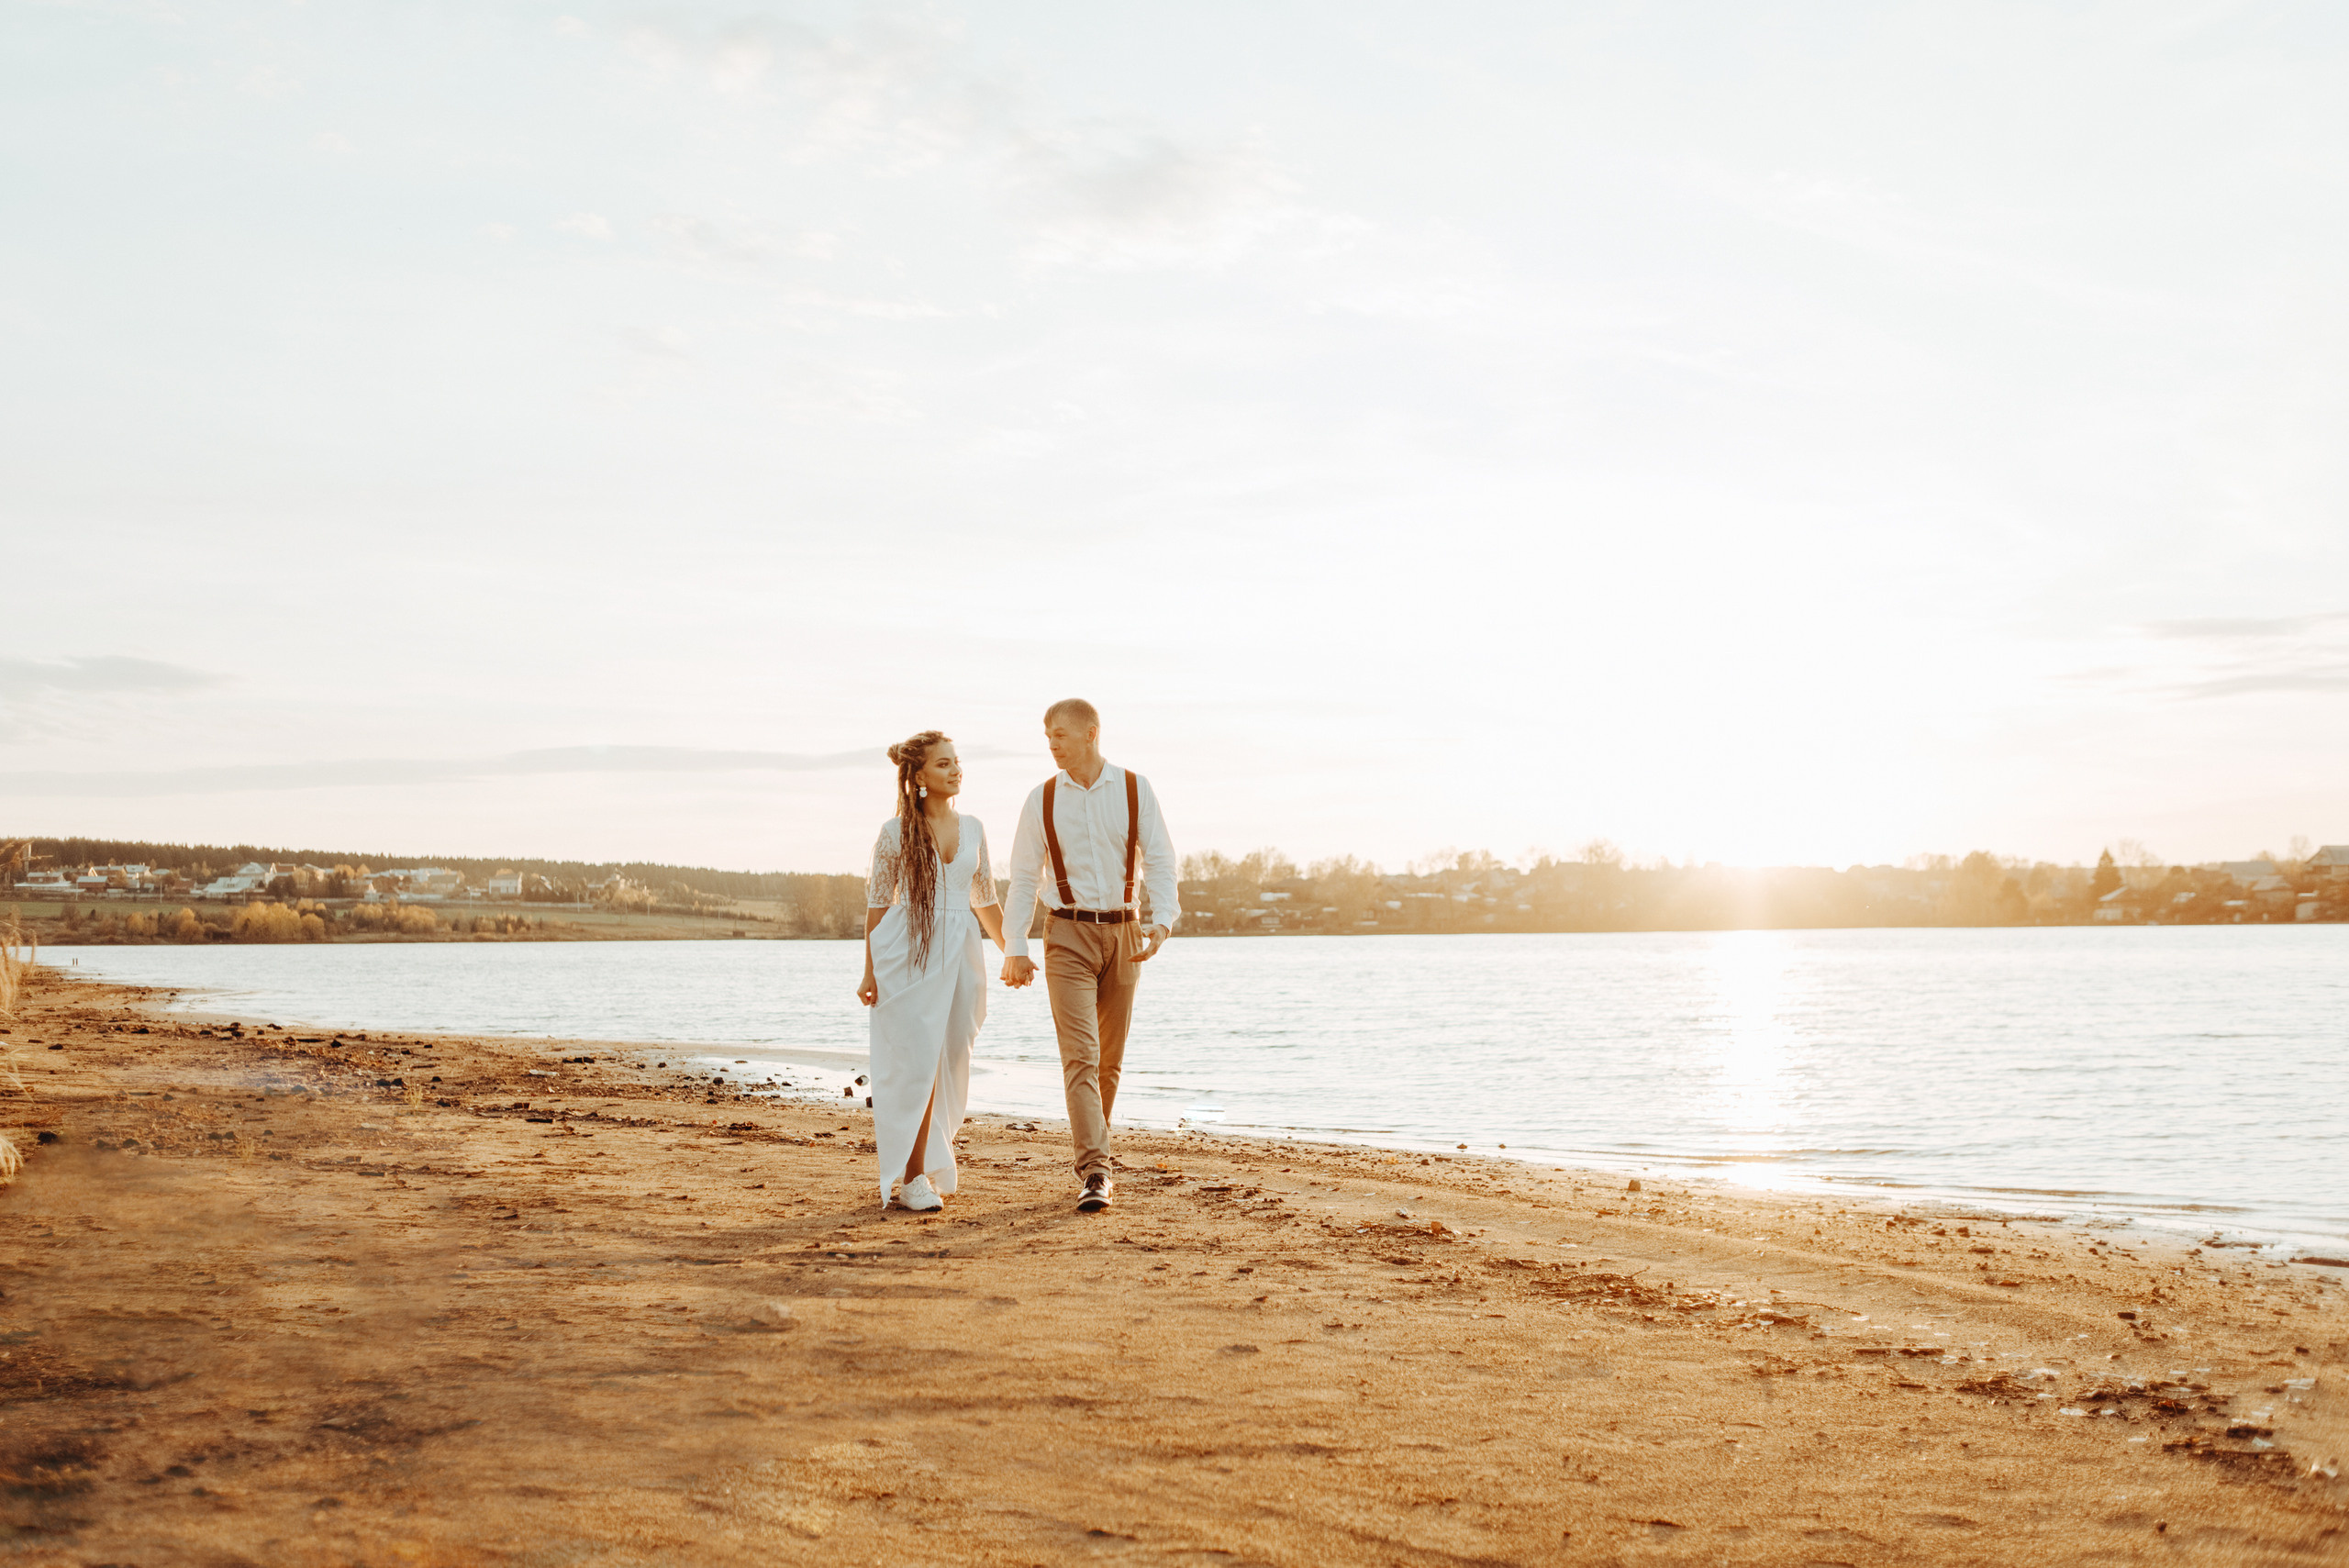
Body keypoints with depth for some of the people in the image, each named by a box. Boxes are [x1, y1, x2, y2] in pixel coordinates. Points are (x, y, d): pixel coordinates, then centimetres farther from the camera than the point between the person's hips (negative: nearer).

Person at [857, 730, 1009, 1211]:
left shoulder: (972, 829, 10)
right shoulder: (896, 832, -2)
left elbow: (985, 901, 17)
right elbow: (877, 902, 1)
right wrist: (869, 971, -1)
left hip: (961, 955, 4)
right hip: (908, 955, -4)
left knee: (949, 1063, 6)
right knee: (916, 1062, -7)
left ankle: (931, 1166, 20)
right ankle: (910, 1178, 0)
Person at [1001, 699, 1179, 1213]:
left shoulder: (1135, 790, 0)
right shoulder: (1043, 799, 1)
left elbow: (1159, 862, -1)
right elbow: (1024, 877, 3)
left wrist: (1162, 920, -18)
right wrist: (1015, 948, -5)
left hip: (1122, 933, 1)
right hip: (1068, 934, -1)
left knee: (1110, 1058, 9)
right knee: (1080, 1055, -13)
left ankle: (1092, 1161, 24)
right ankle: (1095, 1174, -17)